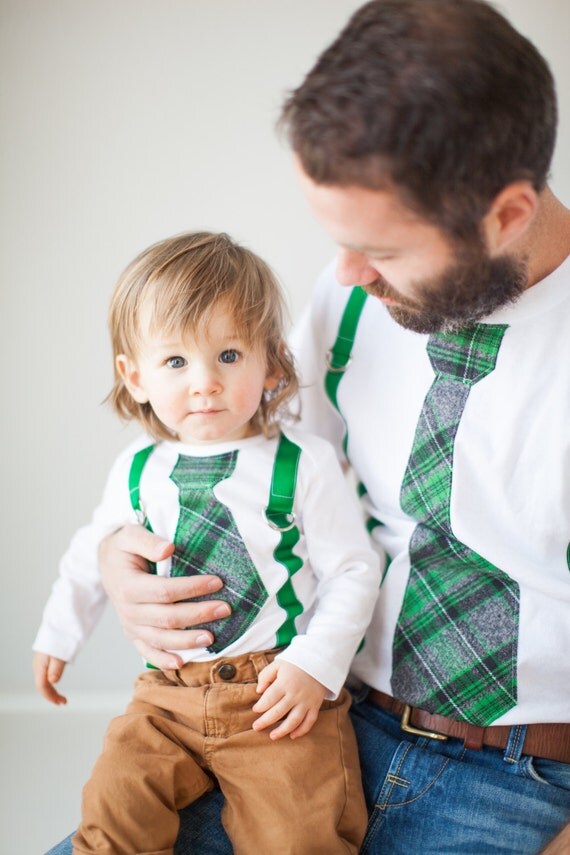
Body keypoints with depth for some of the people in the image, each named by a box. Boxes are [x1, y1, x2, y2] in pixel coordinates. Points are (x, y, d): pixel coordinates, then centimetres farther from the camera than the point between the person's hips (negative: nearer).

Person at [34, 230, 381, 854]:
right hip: (168, 696, 4)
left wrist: (316, 663, -14)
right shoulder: (137, 471, 5)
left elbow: (352, 571, -4)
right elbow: (93, 553, 23)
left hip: (280, 691, -3)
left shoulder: (304, 464, -7)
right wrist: (58, 635, 28)